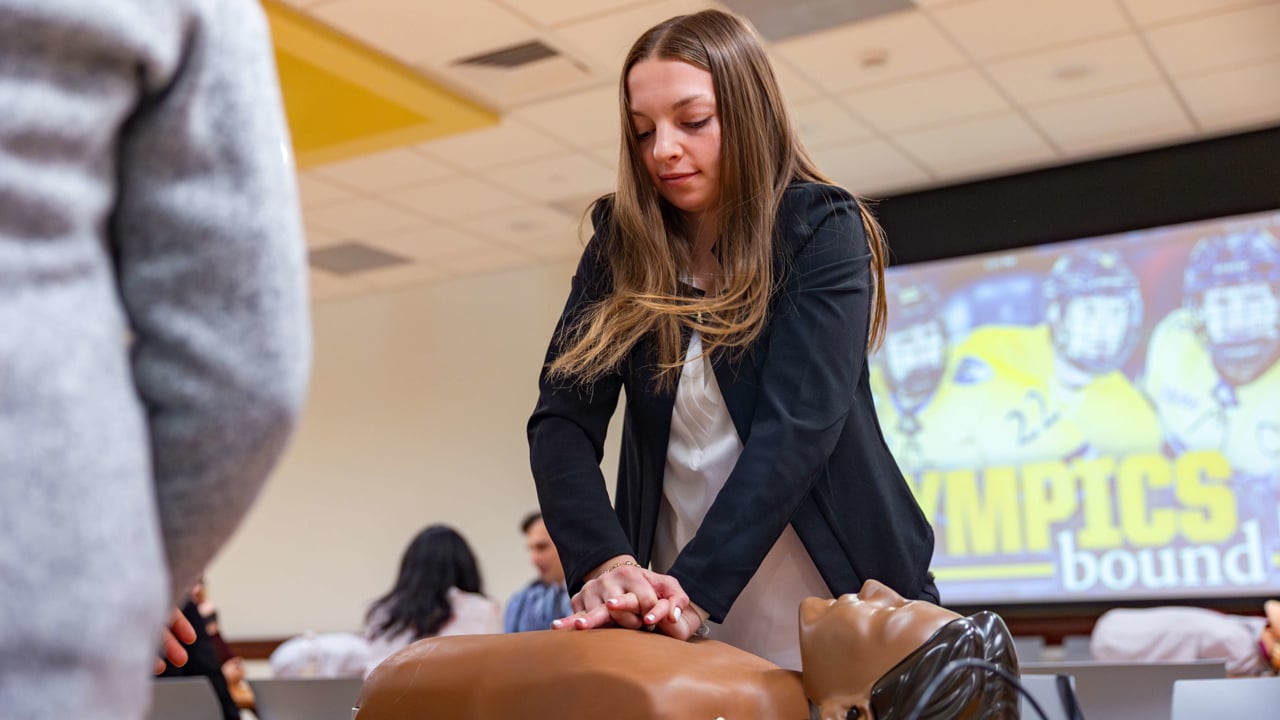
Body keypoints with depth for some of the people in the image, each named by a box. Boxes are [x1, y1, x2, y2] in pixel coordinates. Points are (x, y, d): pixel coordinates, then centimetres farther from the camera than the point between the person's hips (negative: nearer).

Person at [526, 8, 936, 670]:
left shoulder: (823, 229, -9)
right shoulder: (622, 250, 1)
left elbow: (796, 424, -21)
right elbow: (561, 420, -9)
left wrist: (695, 589, -33)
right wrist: (603, 563, -27)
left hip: (840, 601, -3)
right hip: (683, 622, 3)